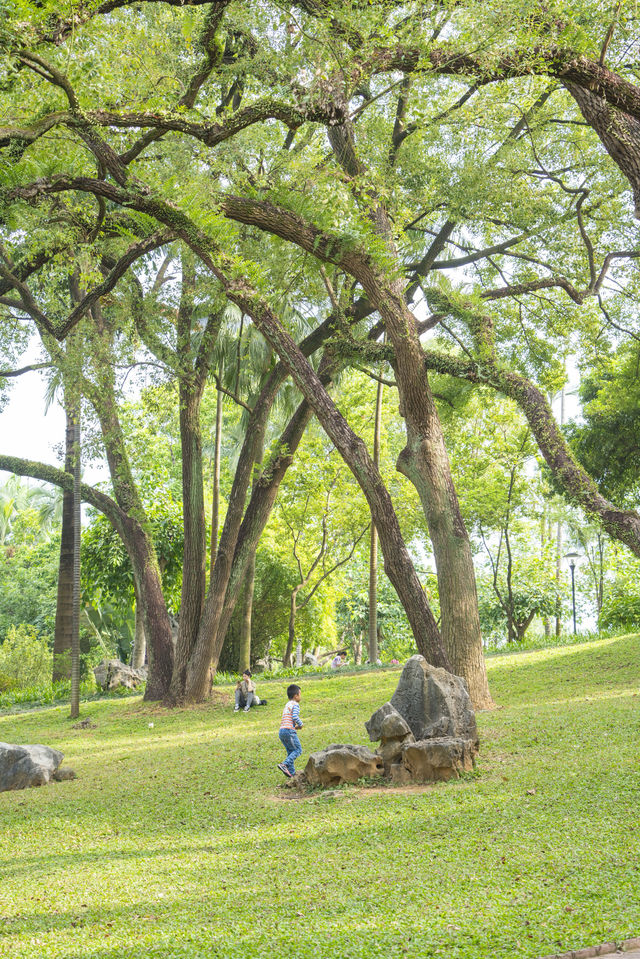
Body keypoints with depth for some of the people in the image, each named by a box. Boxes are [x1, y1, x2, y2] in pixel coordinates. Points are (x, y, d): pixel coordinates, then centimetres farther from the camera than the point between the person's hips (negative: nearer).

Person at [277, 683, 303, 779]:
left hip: (282, 731, 9)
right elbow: (295, 717, -19)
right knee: (298, 750, -6)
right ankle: (285, 764, -21)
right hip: (289, 731, -9)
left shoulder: (287, 705, 23)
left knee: (290, 752, 13)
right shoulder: (295, 704, -5)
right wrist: (301, 724, -3)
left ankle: (292, 773, 11)